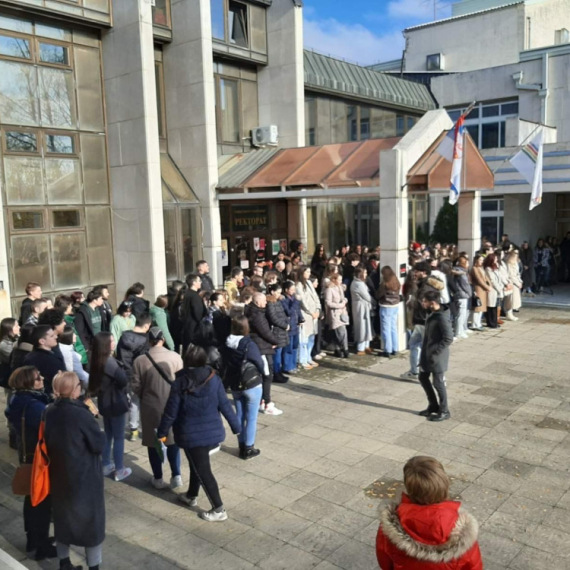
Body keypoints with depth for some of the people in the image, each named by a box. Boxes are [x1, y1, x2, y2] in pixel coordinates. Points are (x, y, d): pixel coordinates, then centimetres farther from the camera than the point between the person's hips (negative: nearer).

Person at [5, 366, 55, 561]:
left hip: (27, 454, 9)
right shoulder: (33, 406, -31)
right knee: (43, 500, 6)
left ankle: (33, 538, 39)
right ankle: (42, 546, 21)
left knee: (32, 496, 23)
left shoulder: (18, 400, -1)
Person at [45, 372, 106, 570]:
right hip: (85, 477, -6)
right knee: (92, 520, 11)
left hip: (58, 475, 6)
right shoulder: (81, 414, -24)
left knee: (62, 518, 22)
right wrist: (92, 419, -2)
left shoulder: (49, 412, -6)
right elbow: (99, 444, -15)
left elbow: (48, 442, 9)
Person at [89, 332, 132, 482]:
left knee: (108, 435, 20)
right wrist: (122, 369, -3)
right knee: (119, 437, 4)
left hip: (104, 402, 8)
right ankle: (119, 470, 12)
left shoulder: (97, 360, 3)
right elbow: (124, 380, -22)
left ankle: (106, 466, 31)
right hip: (115, 403, -8)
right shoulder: (109, 361, -23)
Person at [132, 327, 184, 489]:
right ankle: (176, 476, 17)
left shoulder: (140, 360, -13)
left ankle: (158, 479, 24)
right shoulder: (175, 357, -11)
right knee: (172, 440, 18)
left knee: (153, 442, 14)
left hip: (150, 406, -1)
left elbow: (136, 386, -7)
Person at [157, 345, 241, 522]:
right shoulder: (214, 379, -8)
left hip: (191, 435, -4)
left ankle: (219, 510, 11)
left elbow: (170, 412, -10)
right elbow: (225, 405, -3)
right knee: (197, 464, 26)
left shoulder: (179, 383, -16)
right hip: (213, 432, 4)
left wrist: (161, 432, 6)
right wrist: (236, 426, 9)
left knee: (203, 471, 6)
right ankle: (192, 496, 43)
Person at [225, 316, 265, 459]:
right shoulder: (249, 344, -23)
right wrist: (263, 373, 2)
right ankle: (248, 449, 15)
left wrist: (229, 380, 12)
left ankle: (242, 446, 27)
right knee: (251, 418, 7)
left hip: (234, 385, 6)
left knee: (239, 416, 17)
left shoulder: (227, 343, -6)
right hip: (252, 386, -6)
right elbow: (260, 365, -18)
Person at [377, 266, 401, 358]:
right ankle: (395, 349, 19)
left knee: (386, 330, 1)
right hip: (396, 306, 7)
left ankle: (388, 351, 4)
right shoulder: (397, 282, 2)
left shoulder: (384, 283, -17)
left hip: (386, 307, -7)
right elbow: (397, 293, 9)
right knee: (393, 328, 14)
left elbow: (378, 295, -10)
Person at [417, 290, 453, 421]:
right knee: (423, 378, 18)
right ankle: (433, 405, 33)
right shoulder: (431, 313, 6)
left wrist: (435, 351, -21)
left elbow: (448, 338, -25)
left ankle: (444, 411, 18)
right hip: (427, 354, 10)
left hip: (436, 357, -10)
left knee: (438, 383, 2)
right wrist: (425, 349, 13)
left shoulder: (442, 317, -23)